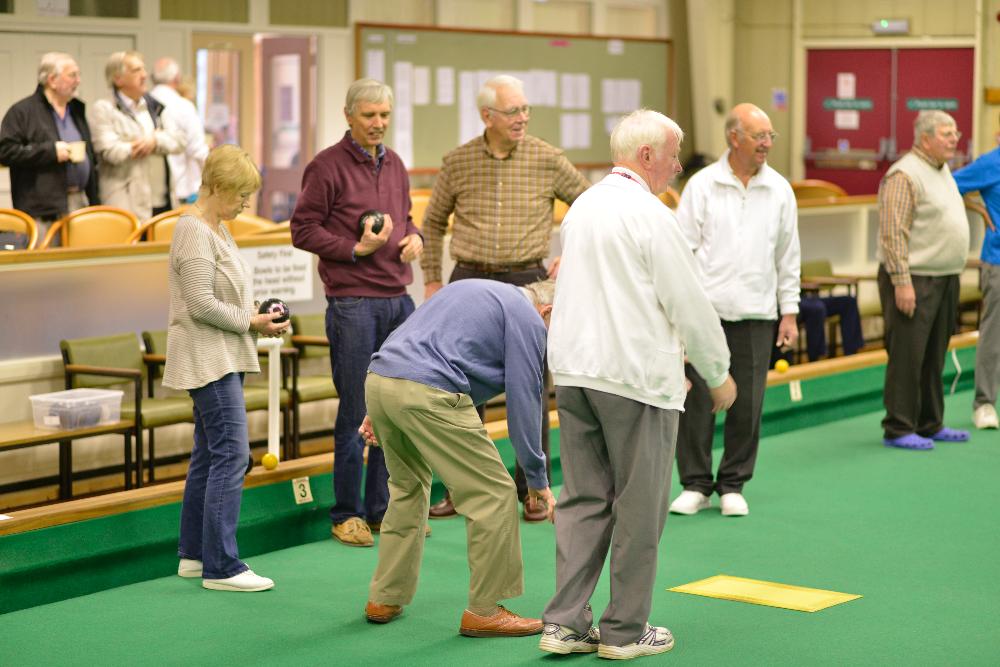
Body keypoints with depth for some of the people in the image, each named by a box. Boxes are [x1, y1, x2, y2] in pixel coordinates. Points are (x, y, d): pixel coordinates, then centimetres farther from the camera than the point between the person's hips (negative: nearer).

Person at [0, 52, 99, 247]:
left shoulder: (77, 110, 20)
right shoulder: (23, 112, -2)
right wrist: (50, 151, -14)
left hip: (80, 203, 6)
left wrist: (94, 202, 17)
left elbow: (90, 157, 25)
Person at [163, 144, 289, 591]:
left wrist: (257, 316, 7)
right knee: (231, 454, -12)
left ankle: (193, 554, 21)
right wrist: (250, 323, -12)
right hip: (207, 358, -10)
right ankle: (221, 566, -10)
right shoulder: (195, 232, -15)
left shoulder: (216, 230, 16)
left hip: (223, 358, 10)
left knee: (209, 454, 14)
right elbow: (201, 305, -21)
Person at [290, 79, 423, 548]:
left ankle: (382, 508, 19)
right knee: (355, 412, -1)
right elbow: (303, 230, -7)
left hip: (399, 299, 6)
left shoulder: (394, 164, 14)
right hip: (352, 302, -6)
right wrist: (357, 249, -15)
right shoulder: (327, 166, -6)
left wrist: (414, 237, 3)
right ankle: (347, 514, 9)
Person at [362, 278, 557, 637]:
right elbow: (524, 401, 2)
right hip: (428, 393, -9)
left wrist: (379, 411, 28)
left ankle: (384, 599, 30)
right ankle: (484, 611, 7)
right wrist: (538, 480, 9)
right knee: (494, 494, 1)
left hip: (378, 379, 9)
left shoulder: (473, 288, 30)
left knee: (408, 488, 26)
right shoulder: (527, 318, 5)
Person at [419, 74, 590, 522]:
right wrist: (431, 279, 9)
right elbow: (433, 222, 13)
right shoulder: (458, 162, 1)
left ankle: (533, 490, 14)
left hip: (526, 283, -1)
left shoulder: (546, 160, -3)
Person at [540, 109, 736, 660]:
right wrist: (718, 375, 3)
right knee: (639, 507, 3)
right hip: (635, 376, -7)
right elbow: (689, 304, -10)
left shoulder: (582, 207, 13)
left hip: (573, 370, 8)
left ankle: (566, 623, 9)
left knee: (583, 499, 11)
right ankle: (625, 630, 9)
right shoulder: (649, 216, -12)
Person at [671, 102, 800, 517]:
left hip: (756, 314, 2)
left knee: (747, 404, 3)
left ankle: (733, 485, 17)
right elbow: (682, 248, 0)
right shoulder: (702, 185, 0)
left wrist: (789, 313, 8)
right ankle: (696, 485, 11)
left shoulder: (779, 190, 7)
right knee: (696, 400, -1)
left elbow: (788, 257, 12)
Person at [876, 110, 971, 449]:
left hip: (945, 280, 9)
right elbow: (893, 233, -19)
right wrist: (901, 282, -23)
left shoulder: (942, 171, 16)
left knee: (934, 357, 13)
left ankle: (930, 424, 21)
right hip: (914, 280, -9)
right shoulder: (905, 175, -14)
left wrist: (953, 274, 21)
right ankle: (898, 429, -2)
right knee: (907, 356, -6)